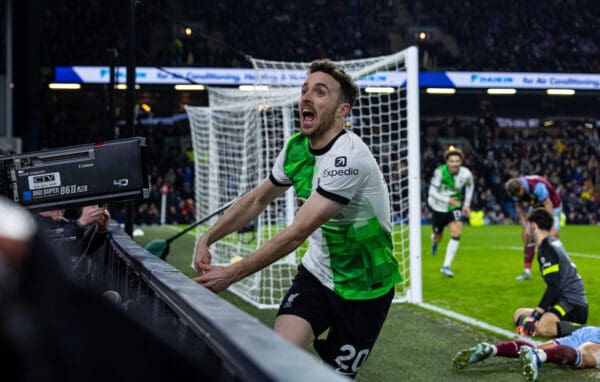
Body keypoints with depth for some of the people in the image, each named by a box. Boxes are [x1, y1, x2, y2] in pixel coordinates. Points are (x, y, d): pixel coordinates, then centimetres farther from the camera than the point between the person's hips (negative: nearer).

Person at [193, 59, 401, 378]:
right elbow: (257, 199, 13)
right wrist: (207, 239, -1)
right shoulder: (296, 147, -2)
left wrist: (231, 274, -25)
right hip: (315, 274, 5)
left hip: (362, 290, -5)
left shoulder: (348, 157, -27)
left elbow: (296, 235, -29)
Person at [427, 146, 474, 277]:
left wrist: (467, 203, 1)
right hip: (439, 207, -1)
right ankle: (434, 241, 57)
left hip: (455, 206, 1)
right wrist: (447, 200, -35)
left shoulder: (466, 174, -16)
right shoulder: (439, 172, -24)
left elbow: (470, 186, 7)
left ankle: (446, 266, -14)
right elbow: (432, 192, -21)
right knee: (438, 236, 15)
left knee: (457, 233, -20)